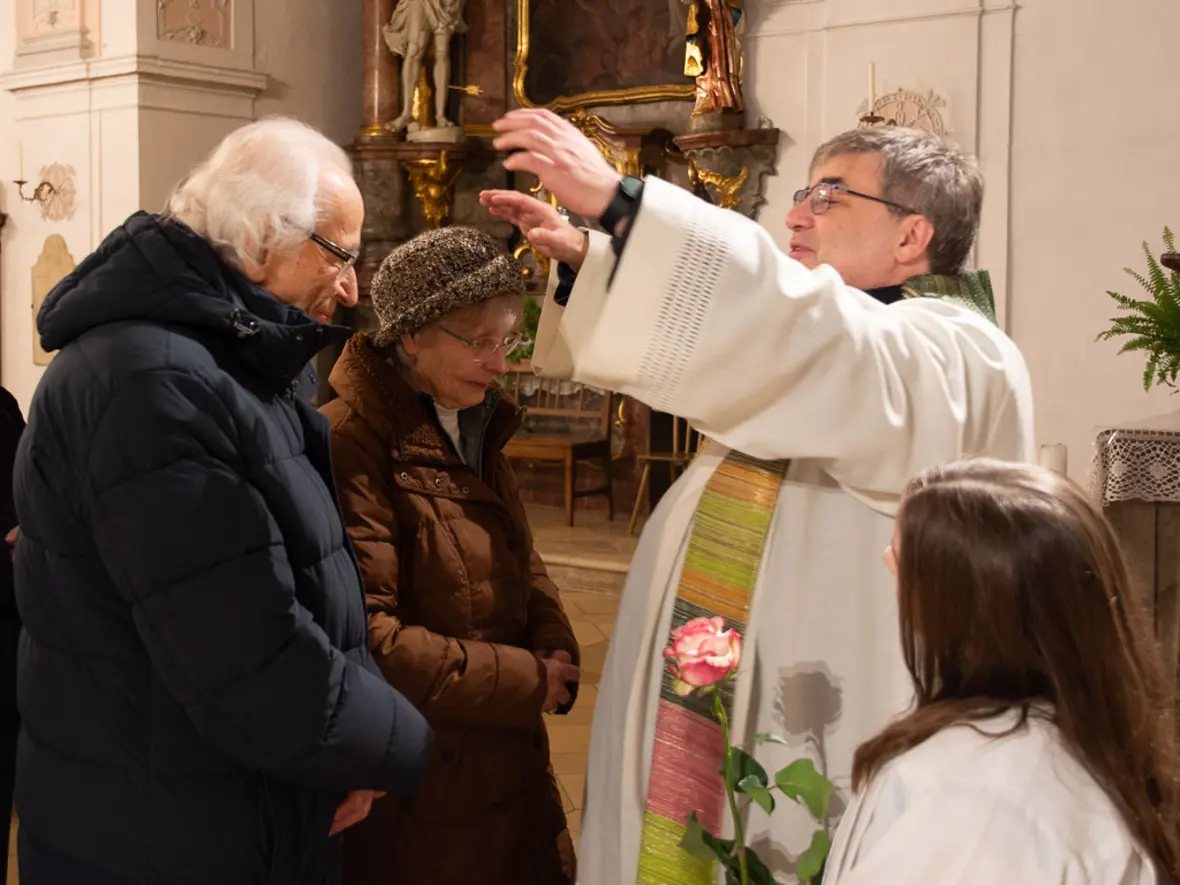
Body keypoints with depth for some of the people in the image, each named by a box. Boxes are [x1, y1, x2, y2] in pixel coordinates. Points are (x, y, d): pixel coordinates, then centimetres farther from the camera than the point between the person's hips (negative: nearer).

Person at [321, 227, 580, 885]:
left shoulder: (477, 427, 9)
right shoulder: (354, 446, -20)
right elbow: (365, 639, -24)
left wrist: (554, 652, -5)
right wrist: (525, 682, -17)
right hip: (417, 793, -8)